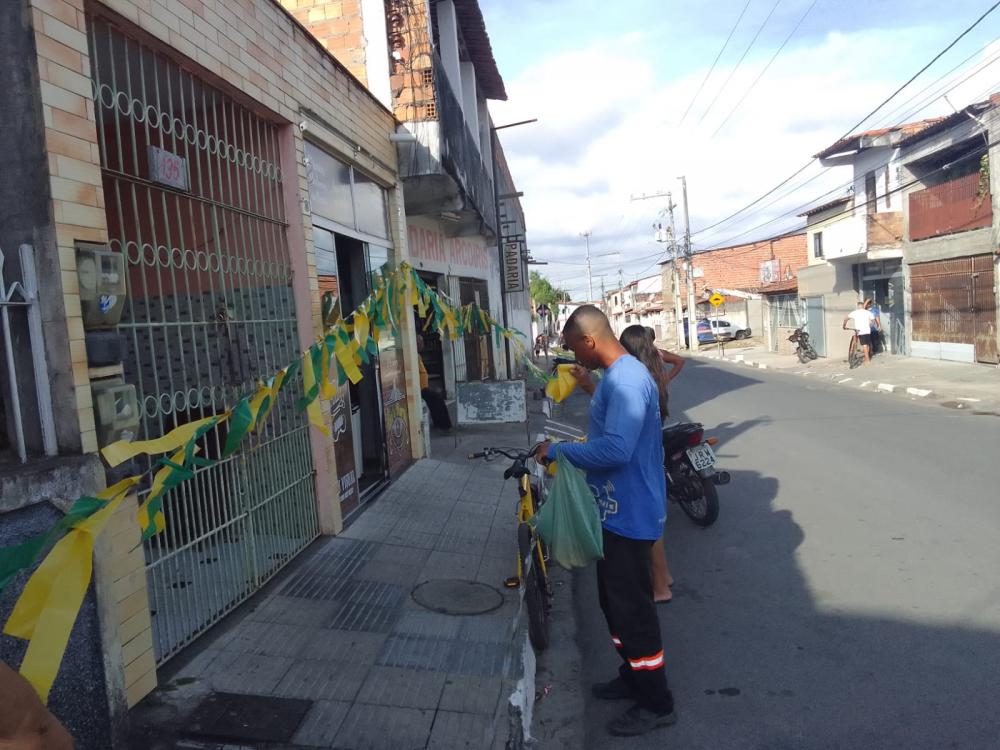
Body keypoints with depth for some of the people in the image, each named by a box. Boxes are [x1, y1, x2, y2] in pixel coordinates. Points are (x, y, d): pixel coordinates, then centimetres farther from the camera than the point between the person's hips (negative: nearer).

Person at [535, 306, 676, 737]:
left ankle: (657, 704, 20)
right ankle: (634, 677, 39)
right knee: (616, 602, 22)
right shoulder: (618, 375, 10)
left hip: (628, 516, -10)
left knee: (631, 609, 3)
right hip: (617, 511, 10)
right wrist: (570, 450, 14)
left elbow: (615, 449, -33)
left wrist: (558, 451, -22)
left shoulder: (625, 381, -24)